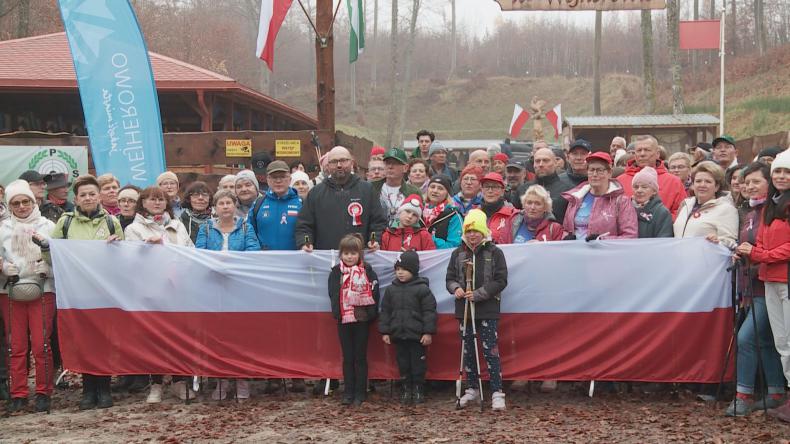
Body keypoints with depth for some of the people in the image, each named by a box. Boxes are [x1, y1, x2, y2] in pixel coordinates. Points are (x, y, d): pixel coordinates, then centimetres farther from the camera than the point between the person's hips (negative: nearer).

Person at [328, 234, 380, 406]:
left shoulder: (367, 270, -2)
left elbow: (374, 292, -5)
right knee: (347, 357, 9)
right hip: (344, 320, 1)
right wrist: (337, 313, -17)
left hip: (362, 319, -1)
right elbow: (333, 295, -5)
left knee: (361, 357, 6)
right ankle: (348, 392, 16)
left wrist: (372, 313, -13)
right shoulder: (336, 272, 2)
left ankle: (360, 392, 13)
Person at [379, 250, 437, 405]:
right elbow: (385, 311, 9)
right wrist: (384, 331, 5)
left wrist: (428, 332, -12)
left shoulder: (422, 289, -7)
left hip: (417, 335, -4)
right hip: (398, 334, 4)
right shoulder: (391, 289, 6)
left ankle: (418, 390, 14)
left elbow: (429, 312, -8)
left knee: (418, 363, 4)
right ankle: (406, 390, 20)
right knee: (403, 363, 10)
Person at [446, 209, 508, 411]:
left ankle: (497, 393, -5)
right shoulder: (458, 253, 7)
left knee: (491, 352, -7)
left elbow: (500, 281, -6)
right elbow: (450, 278, 12)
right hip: (464, 310, 4)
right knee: (468, 351, 12)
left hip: (487, 310, -4)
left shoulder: (494, 253, -3)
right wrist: (456, 288, -11)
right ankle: (472, 389, 25)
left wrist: (478, 294, -15)